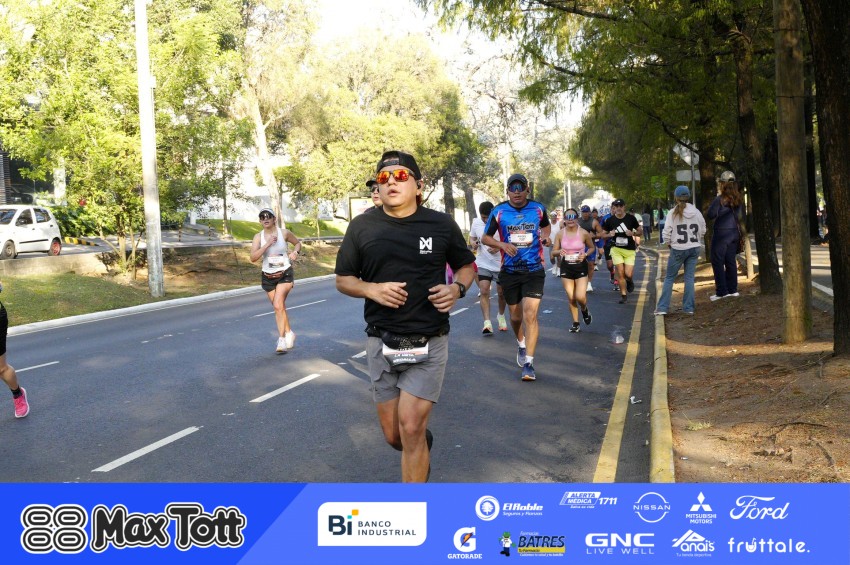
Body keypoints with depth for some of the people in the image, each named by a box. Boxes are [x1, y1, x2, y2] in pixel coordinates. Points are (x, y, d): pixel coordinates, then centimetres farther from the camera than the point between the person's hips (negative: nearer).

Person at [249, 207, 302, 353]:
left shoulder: (284, 233, -4)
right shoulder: (258, 237, -2)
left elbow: (298, 243, 14)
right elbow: (253, 258, -13)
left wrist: (295, 252, -8)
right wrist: (267, 244, -22)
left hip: (285, 274, -3)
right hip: (268, 277, 3)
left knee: (278, 305, -20)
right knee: (279, 308, 13)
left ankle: (282, 339, -18)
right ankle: (289, 333, 35)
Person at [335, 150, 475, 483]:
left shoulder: (442, 224, 0)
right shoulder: (362, 227, 0)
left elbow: (466, 265, 14)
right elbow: (343, 280, 7)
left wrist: (458, 288, -9)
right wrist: (372, 289, -14)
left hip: (428, 344, -2)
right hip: (381, 343, 2)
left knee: (411, 430, -9)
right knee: (393, 435, 11)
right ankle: (423, 444, 46)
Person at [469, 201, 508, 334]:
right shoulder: (476, 222, -3)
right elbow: (472, 238, 12)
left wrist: (499, 247, -27)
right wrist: (473, 243, -12)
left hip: (501, 264, -1)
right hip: (483, 264, 1)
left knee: (501, 293, 13)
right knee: (484, 291, -11)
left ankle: (501, 315, 38)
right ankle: (487, 322, -12)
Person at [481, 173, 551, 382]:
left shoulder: (538, 208, 1)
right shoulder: (498, 212, -2)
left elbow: (546, 225, 22)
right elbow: (485, 238, 5)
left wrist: (545, 235, -1)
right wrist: (502, 244, -14)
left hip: (534, 270, -1)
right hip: (509, 270, 1)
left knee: (530, 314, -13)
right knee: (515, 315, 12)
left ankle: (528, 362, -9)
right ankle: (521, 344, 43)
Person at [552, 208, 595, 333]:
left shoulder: (584, 233, -9)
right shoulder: (560, 234, -4)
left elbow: (592, 248, 7)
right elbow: (553, 252, 2)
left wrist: (585, 254, -13)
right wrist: (559, 252, -21)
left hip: (581, 267, -2)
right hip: (566, 267, 2)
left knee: (580, 297, -12)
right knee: (571, 298, 5)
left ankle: (585, 310, 24)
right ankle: (576, 323, 21)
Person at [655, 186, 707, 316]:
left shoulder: (673, 213, -11)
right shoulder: (697, 212, -1)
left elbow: (667, 232, -11)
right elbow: (703, 231, 5)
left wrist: (669, 243, 7)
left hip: (678, 249, -3)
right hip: (694, 248, 3)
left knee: (669, 278, 6)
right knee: (689, 277, 9)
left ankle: (662, 307, 2)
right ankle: (689, 307, 9)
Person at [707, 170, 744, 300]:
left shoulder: (720, 199, -16)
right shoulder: (739, 199, 5)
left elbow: (711, 215, -12)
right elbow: (741, 216, 14)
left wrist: (717, 197, -5)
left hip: (721, 233, -7)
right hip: (734, 233, 7)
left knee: (718, 263, -1)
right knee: (731, 262, 14)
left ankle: (721, 291, -2)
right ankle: (732, 289, 18)